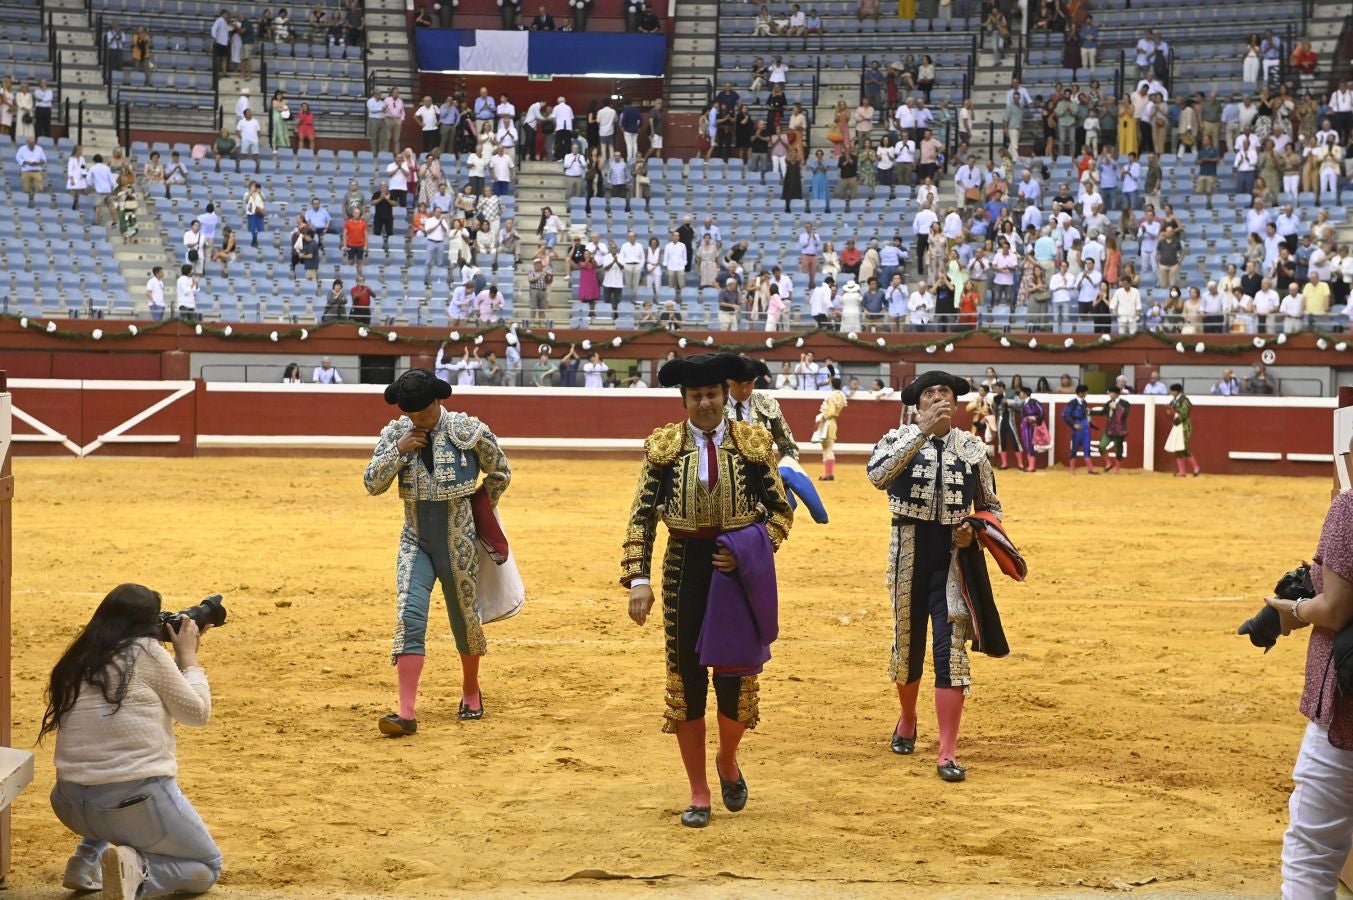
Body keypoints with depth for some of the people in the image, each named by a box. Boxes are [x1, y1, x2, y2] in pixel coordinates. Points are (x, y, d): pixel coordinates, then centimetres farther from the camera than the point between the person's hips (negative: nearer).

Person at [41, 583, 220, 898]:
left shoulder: (79, 661, 12)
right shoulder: (146, 652, -6)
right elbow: (197, 714, 3)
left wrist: (179, 659, 25)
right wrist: (188, 657, 15)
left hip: (74, 806, 6)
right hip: (137, 800, -6)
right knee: (208, 868, 16)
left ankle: (89, 860, 16)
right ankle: (136, 868, -13)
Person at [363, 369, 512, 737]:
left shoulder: (470, 431, -10)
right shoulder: (396, 433, -2)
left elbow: (501, 474, 5)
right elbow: (373, 484, -5)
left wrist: (481, 513, 14)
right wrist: (399, 450, -17)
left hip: (459, 544, -1)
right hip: (416, 542, 1)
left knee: (464, 617, 12)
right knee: (409, 616, -13)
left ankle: (471, 692, 38)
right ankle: (407, 712, -17)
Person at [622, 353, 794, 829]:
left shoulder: (754, 442, 0)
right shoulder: (662, 446, 1)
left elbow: (781, 510, 4)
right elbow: (641, 517, 0)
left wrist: (750, 553, -11)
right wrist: (638, 579, -9)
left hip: (740, 571, 0)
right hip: (685, 570, 0)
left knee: (737, 678, 1)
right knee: (686, 681, 4)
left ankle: (727, 760, 33)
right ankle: (698, 793, 17)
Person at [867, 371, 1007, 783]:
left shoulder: (973, 447, 1)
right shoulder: (899, 439, -4)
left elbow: (992, 508, 12)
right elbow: (878, 475, -28)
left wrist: (974, 531, -10)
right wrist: (922, 431, -31)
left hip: (953, 558, 0)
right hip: (909, 557, 0)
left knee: (951, 650, -7)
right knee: (907, 644, 15)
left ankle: (948, 754, -5)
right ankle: (907, 721, 42)